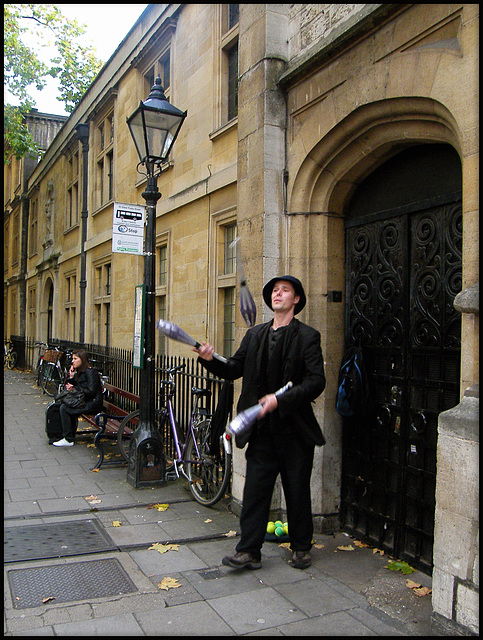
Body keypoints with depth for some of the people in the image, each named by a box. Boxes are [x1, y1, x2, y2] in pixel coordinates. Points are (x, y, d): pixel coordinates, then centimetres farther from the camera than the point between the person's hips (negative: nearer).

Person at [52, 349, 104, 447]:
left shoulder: (90, 372, -14)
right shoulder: (80, 372, 15)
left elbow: (91, 392, -21)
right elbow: (69, 385, 17)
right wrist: (71, 377, -1)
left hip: (92, 404, -9)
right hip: (84, 402, 9)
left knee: (64, 408, -16)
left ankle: (68, 440, -11)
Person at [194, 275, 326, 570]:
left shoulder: (307, 336, -6)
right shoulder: (255, 335, 10)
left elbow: (316, 382, -14)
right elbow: (234, 370, 12)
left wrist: (280, 400, -23)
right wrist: (211, 359, -7)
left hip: (295, 427, -3)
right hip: (262, 427, 4)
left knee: (298, 490, 10)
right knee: (256, 488, 5)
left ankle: (301, 548, 28)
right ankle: (249, 551, 16)